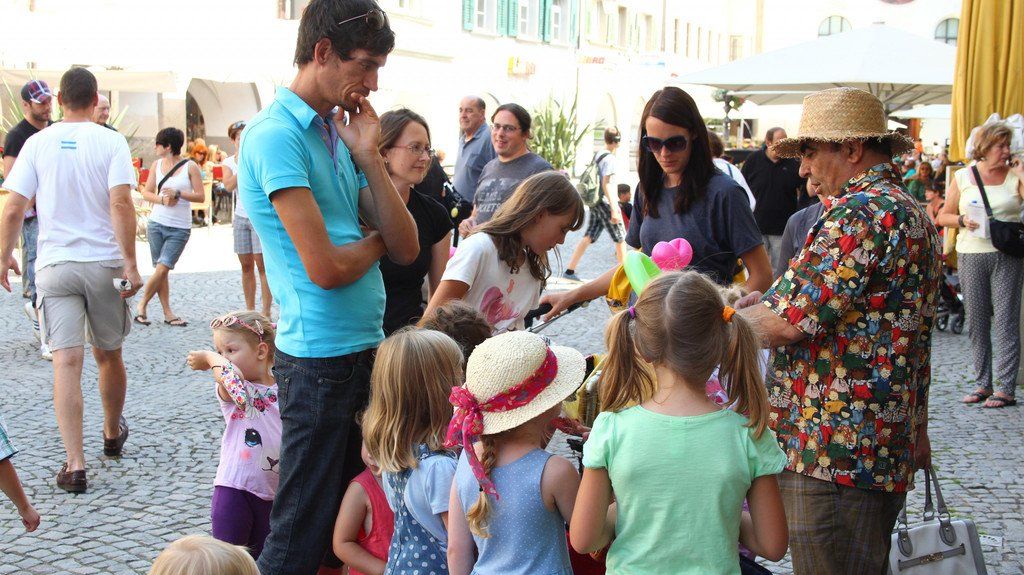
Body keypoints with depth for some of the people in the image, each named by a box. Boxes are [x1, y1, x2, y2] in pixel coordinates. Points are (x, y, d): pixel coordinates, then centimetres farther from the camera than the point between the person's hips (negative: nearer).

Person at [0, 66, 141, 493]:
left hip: (55, 265, 0)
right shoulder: (111, 142, -4)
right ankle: (112, 434, 38)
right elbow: (121, 204, -15)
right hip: (104, 265, 0)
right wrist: (130, 262, -12)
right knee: (108, 355, 17)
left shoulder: (38, 143, 1)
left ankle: (74, 464, -11)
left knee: (66, 362, -4)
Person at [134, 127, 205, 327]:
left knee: (162, 269, -10)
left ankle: (142, 305, 7)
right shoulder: (157, 165, 7)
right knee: (160, 270, 3)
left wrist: (178, 193, -17)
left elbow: (201, 196, -6)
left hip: (179, 228, -3)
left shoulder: (190, 166, -4)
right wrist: (162, 199, -11)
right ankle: (167, 313, 10)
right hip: (156, 224, 3)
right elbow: (146, 192, 9)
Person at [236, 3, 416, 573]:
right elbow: (325, 267, -22)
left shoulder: (339, 131, 12)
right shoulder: (275, 135, -14)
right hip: (322, 356, -9)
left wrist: (368, 156, -3)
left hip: (367, 349, 9)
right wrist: (376, 240, -1)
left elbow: (406, 248, 6)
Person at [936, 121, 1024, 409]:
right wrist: (963, 220, -8)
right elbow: (943, 216, 10)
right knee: (976, 321, 7)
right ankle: (982, 383, 16)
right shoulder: (963, 177, 7)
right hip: (971, 254, 2)